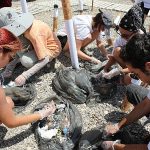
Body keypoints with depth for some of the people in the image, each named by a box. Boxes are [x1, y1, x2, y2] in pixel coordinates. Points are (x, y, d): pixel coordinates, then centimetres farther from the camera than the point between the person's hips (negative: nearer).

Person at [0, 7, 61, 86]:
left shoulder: (34, 34, -38)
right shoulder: (20, 24, -15)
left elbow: (44, 60, -35)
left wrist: (24, 76, -35)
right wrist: (10, 66, -13)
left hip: (51, 48, -7)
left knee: (26, 61, -31)